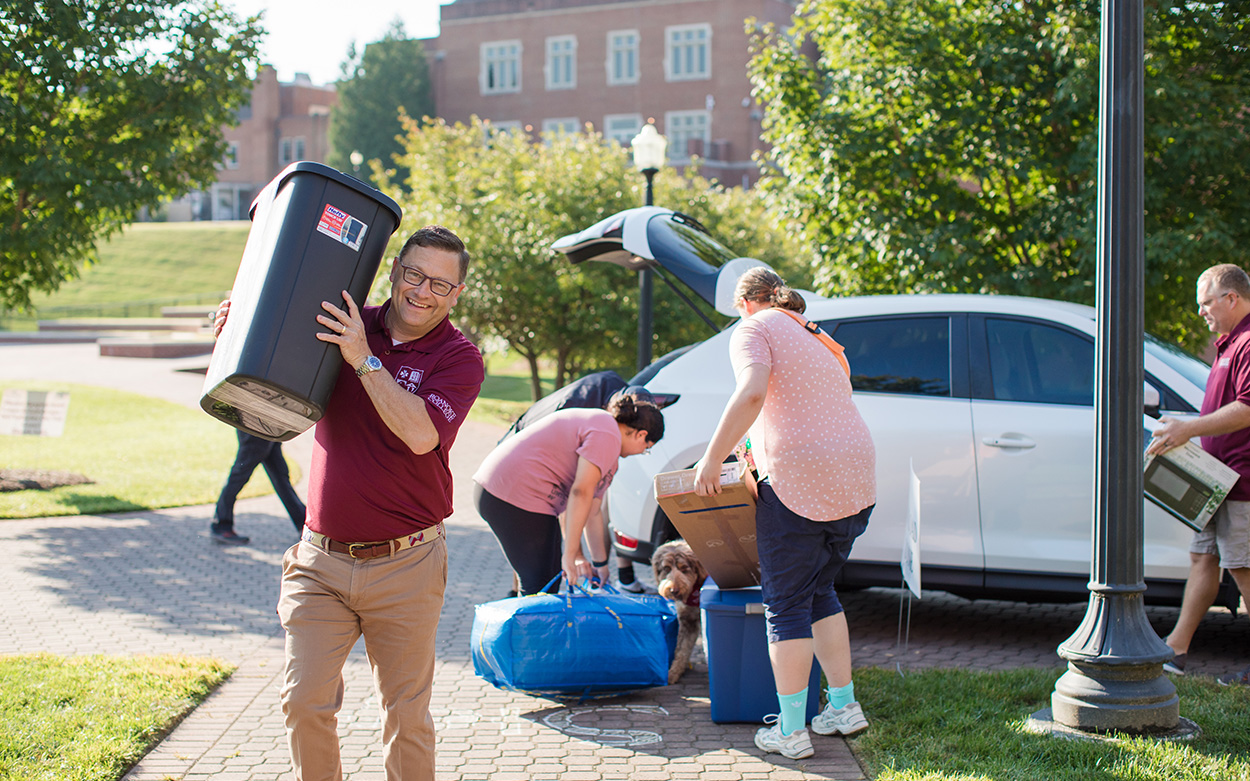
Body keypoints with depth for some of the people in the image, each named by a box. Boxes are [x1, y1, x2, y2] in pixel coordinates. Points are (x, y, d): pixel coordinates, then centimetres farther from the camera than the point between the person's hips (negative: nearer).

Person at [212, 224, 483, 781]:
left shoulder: (459, 357, -5)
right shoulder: (343, 324, 5)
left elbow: (421, 434, -23)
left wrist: (363, 358, -22)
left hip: (405, 564, -2)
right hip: (321, 560, 3)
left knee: (406, 712, 8)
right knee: (305, 699, -2)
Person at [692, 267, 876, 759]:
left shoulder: (754, 330, 1)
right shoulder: (819, 341, 25)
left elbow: (752, 392, -18)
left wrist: (711, 460, -14)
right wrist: (762, 451, 35)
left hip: (799, 481, -8)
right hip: (856, 482, 8)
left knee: (786, 604, 1)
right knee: (820, 592, 21)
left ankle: (791, 730, 4)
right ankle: (845, 707, 23)